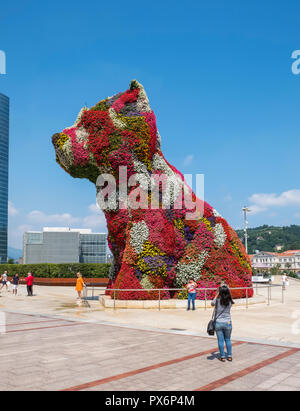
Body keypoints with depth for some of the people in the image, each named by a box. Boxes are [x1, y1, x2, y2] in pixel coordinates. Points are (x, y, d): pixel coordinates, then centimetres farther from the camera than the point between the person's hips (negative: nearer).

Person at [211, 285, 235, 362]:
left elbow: (212, 303, 9)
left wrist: (216, 295, 13)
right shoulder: (230, 301, -7)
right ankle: (229, 356, 20)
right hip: (227, 323, 2)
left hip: (218, 323, -2)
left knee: (220, 340, 8)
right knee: (228, 340, 16)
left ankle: (222, 357, 13)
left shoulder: (217, 300, -12)